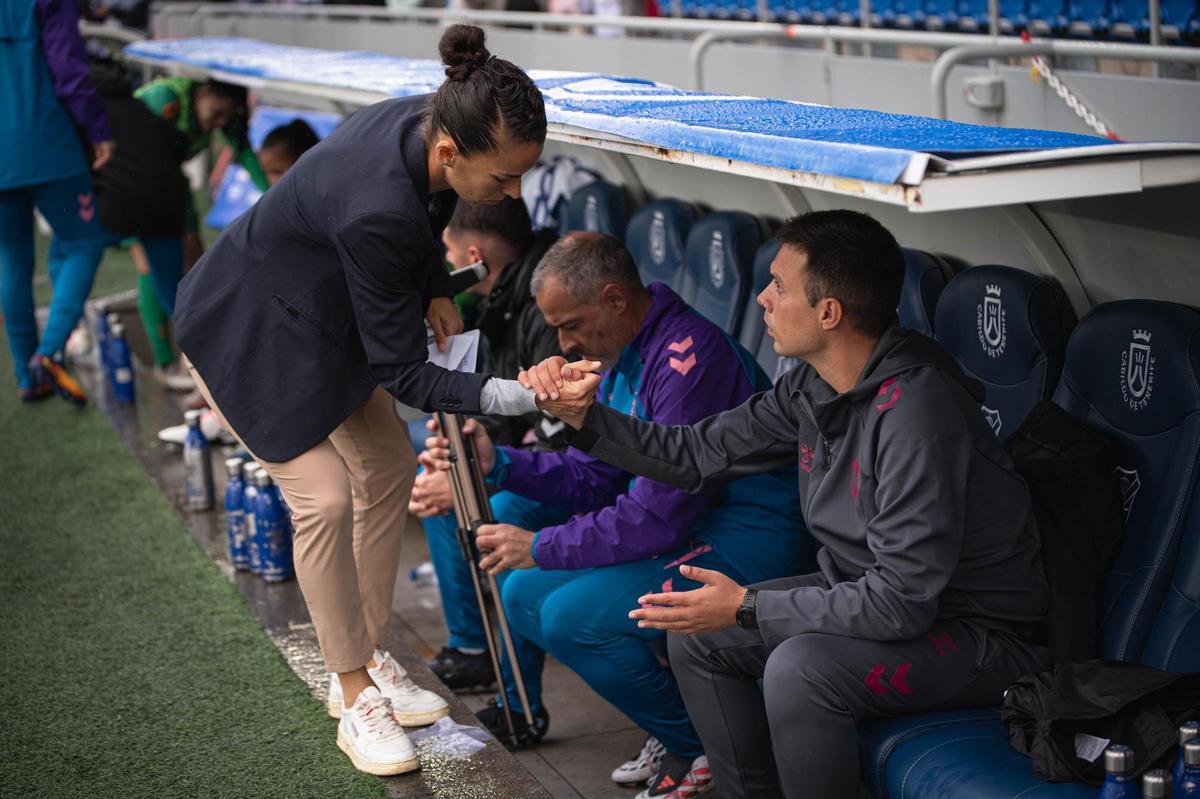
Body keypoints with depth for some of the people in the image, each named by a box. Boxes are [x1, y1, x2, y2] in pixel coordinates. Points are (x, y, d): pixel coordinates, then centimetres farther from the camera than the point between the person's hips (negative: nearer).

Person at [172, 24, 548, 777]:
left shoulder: (425, 123, -19)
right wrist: (492, 396, -41)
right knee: (325, 496, -13)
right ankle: (356, 695, 5)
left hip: (318, 311, 9)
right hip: (247, 329, -9)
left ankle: (369, 656, 23)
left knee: (390, 466, 9)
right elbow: (401, 370, -29)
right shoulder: (376, 209, -41)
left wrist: (435, 291, -3)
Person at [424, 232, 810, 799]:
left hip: (748, 539, -10)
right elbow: (598, 476, 13)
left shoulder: (688, 355, -23)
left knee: (573, 615, -23)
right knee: (524, 593, 6)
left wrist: (542, 548, -18)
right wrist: (497, 461, 0)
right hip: (688, 525, 10)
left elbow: (661, 512, -25)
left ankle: (698, 749, -5)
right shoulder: (623, 356, 10)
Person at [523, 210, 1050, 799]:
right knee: (696, 637, 5)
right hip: (873, 597, 9)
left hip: (982, 632, -9)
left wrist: (746, 607, -23)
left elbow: (902, 602, -31)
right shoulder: (812, 385, -2)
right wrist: (583, 415, -1)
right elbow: (700, 452, 9)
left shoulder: (915, 408, -31)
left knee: (799, 668, -32)